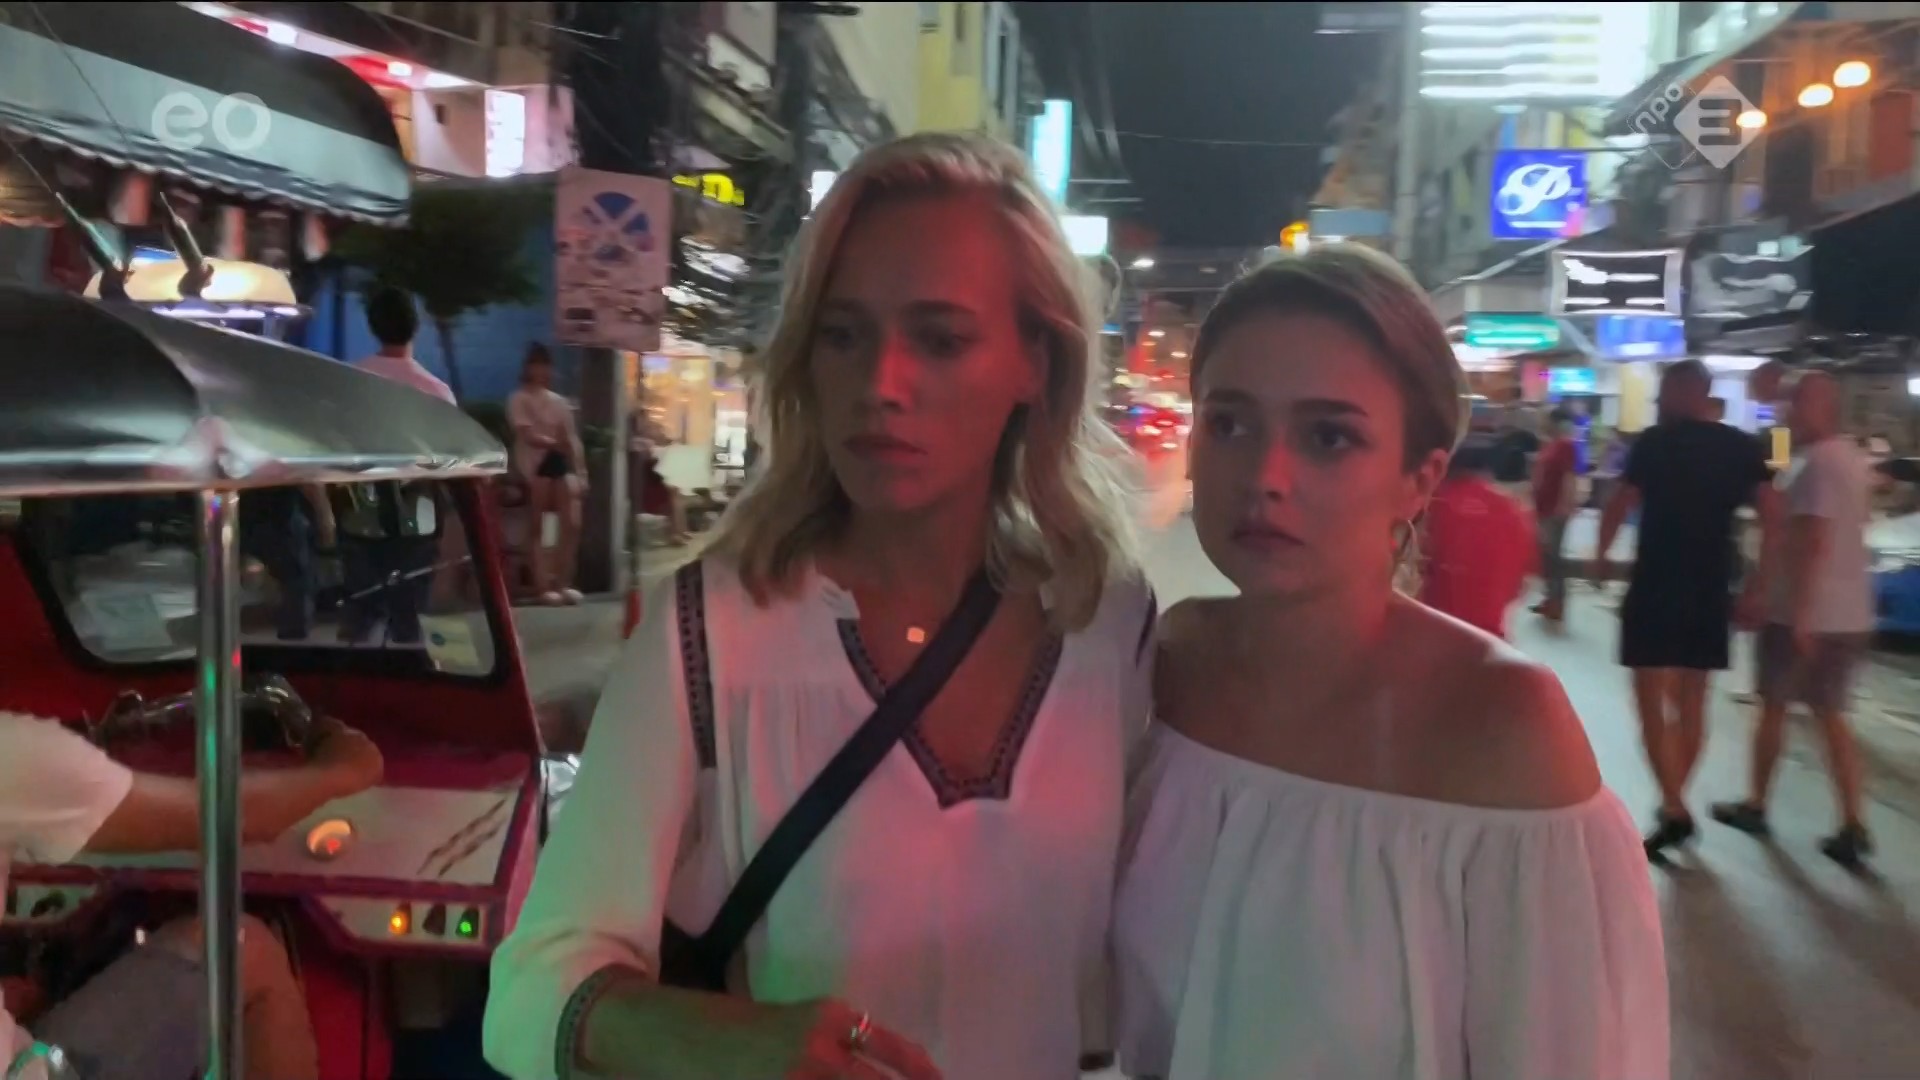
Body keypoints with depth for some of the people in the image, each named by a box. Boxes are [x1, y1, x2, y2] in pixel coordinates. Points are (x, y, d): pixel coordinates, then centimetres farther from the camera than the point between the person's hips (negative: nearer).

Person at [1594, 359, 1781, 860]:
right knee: (1692, 702, 15)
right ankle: (1674, 803, 24)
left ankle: (1673, 809, -11)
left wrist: (1601, 555, 3)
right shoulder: (1741, 446, 7)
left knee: (1652, 703, -2)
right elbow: (1772, 517, 0)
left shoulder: (1655, 442, -6)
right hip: (1712, 590, 5)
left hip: (1656, 586, -5)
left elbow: (1620, 505, -14)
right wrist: (1758, 581, 6)